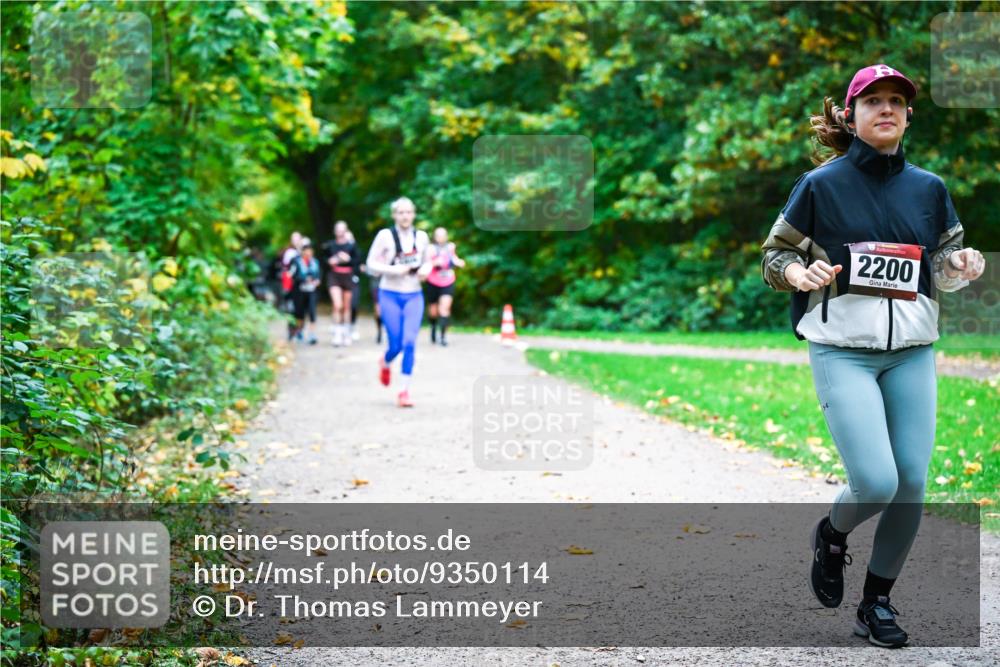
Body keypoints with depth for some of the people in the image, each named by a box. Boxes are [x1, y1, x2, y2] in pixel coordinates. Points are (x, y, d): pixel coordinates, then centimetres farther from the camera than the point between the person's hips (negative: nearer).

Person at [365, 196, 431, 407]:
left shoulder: (421, 237, 4)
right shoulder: (385, 235, -6)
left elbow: (426, 261, 18)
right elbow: (371, 263, -4)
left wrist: (426, 269, -4)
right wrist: (392, 269, -19)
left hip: (414, 296, 2)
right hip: (390, 295, -2)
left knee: (410, 342, -10)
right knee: (396, 344, -2)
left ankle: (405, 391, -3)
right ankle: (385, 363, 36)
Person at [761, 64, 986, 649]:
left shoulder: (929, 188, 8)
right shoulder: (822, 184, -2)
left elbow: (944, 268, 17)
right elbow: (775, 254, 4)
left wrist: (962, 266, -6)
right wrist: (799, 273, -18)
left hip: (912, 352, 4)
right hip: (843, 352, -4)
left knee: (912, 484, -1)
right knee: (877, 484, -16)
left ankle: (878, 602, 17)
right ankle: (831, 535, 19)